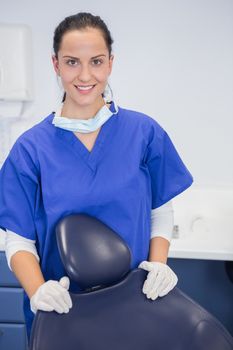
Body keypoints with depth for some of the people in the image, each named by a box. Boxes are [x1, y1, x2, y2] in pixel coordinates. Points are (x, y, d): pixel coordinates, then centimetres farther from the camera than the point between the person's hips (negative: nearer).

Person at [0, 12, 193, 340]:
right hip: (61, 308, 0)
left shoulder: (145, 132, -6)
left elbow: (161, 212, 2)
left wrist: (158, 263, -14)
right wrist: (37, 290, -23)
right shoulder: (31, 147, -8)